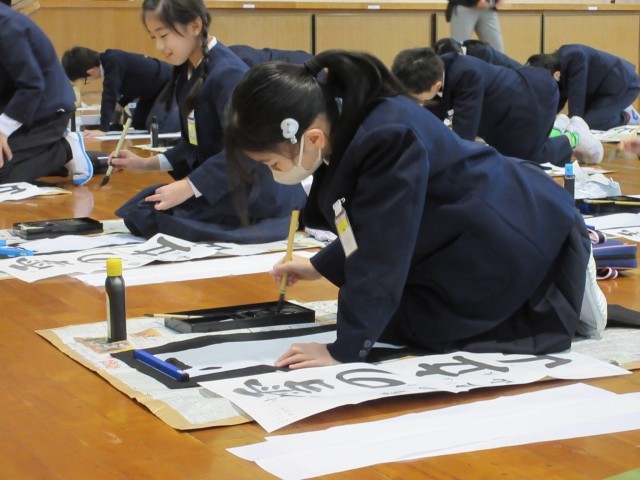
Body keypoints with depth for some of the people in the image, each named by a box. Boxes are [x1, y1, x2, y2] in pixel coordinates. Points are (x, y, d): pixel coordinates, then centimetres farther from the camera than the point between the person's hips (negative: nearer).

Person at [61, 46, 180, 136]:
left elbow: (110, 95, -37)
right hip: (155, 89, 10)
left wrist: (102, 129, -40)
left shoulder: (113, 63, -32)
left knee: (157, 128, -21)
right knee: (139, 126, 13)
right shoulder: (110, 60, -3)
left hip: (168, 85, -10)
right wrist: (121, 104, 5)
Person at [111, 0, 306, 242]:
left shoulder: (227, 73, -20)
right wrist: (146, 164, 10)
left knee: (147, 216, -17)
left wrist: (189, 188, -26)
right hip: (218, 184, 10)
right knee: (138, 209, 4)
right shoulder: (187, 71, 8)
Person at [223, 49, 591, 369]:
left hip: (523, 242, -9)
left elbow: (381, 256, -31)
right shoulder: (346, 120, -5)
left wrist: (345, 350, -26)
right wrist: (321, 266, 20)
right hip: (469, 237, 9)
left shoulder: (387, 138, -34)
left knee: (403, 323, -2)